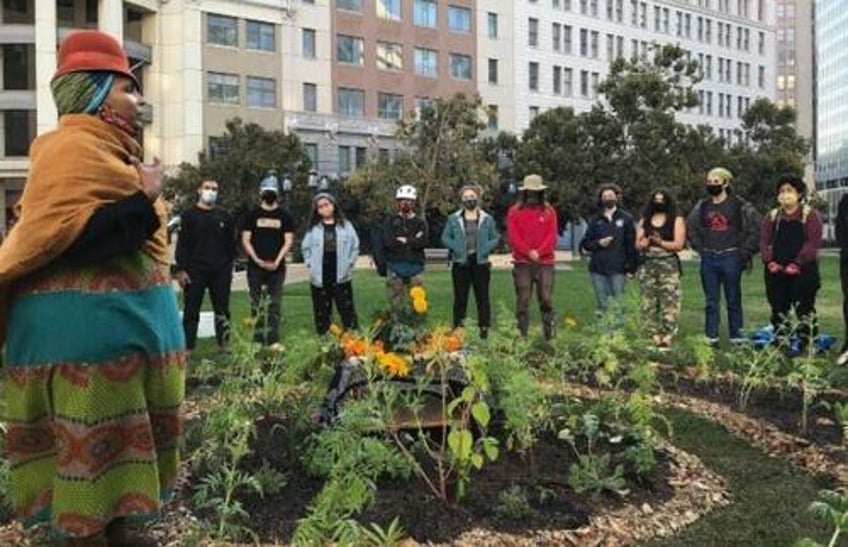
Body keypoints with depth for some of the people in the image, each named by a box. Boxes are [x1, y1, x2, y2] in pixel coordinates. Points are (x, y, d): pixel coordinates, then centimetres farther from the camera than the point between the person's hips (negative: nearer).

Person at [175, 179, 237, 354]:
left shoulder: (224, 216, 11)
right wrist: (181, 270, -9)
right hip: (195, 272, -3)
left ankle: (223, 345, 16)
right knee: (191, 311, -1)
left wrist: (229, 266, 7)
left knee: (222, 310, 8)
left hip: (220, 272, 3)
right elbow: (182, 244, -2)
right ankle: (187, 347, 3)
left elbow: (231, 243, 14)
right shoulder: (189, 215, 2)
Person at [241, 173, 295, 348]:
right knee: (256, 305, 2)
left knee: (274, 305, -1)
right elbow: (245, 240, 2)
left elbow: (289, 241, 1)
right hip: (255, 266, 0)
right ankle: (257, 340, 7)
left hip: (277, 267, 0)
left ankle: (273, 340, 0)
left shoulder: (285, 216, 7)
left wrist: (277, 261, -11)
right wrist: (257, 260, -11)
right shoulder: (252, 215, 7)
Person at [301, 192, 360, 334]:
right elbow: (305, 248, 13)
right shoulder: (313, 228, 5)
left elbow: (355, 246, 6)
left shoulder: (346, 225, 3)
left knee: (347, 309, 0)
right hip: (319, 278, 1)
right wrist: (310, 264, 3)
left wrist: (348, 263, 0)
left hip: (341, 277, -1)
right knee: (321, 312, 8)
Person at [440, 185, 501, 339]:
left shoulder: (487, 219, 7)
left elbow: (495, 238, 8)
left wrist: (486, 248, -10)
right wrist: (456, 248, -10)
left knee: (482, 297, 3)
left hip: (481, 262, 0)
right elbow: (445, 238, 7)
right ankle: (458, 329, 9)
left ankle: (484, 328, 9)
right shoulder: (454, 219, 6)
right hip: (460, 263, 0)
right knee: (460, 298, 3)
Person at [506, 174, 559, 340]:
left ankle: (549, 334, 2)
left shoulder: (549, 211, 10)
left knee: (546, 299, -4)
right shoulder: (514, 211, 7)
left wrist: (539, 252, -11)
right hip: (522, 263, 0)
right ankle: (522, 336, 4)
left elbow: (552, 236, 3)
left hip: (545, 262, 1)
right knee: (523, 300, 0)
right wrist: (529, 252, -12)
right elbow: (513, 237, -1)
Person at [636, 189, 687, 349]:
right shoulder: (644, 221, 15)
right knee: (649, 304, 1)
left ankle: (667, 341, -9)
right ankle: (654, 339, 5)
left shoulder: (677, 220, 5)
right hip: (647, 265, 4)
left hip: (669, 265, -4)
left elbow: (679, 244, -4)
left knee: (669, 304, -10)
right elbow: (638, 245, 9)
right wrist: (647, 241, -12)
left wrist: (660, 242, -16)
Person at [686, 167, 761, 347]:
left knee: (733, 300, 5)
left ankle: (736, 338, 12)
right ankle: (711, 338, 12)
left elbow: (756, 228, -5)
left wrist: (745, 252, -7)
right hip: (708, 259, 3)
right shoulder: (702, 206, 8)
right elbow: (690, 227, 20)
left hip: (731, 258, -3)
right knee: (711, 301, 7)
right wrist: (699, 248, 10)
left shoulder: (740, 206, -4)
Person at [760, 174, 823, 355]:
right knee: (778, 310, 9)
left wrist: (797, 264, -19)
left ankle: (807, 346, 5)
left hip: (803, 272, -4)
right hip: (776, 273, 5)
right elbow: (764, 241, 8)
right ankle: (781, 346, 18)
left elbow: (813, 243, -10)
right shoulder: (772, 216, 13)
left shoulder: (810, 215, -1)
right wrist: (769, 261, -8)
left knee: (804, 309, 0)